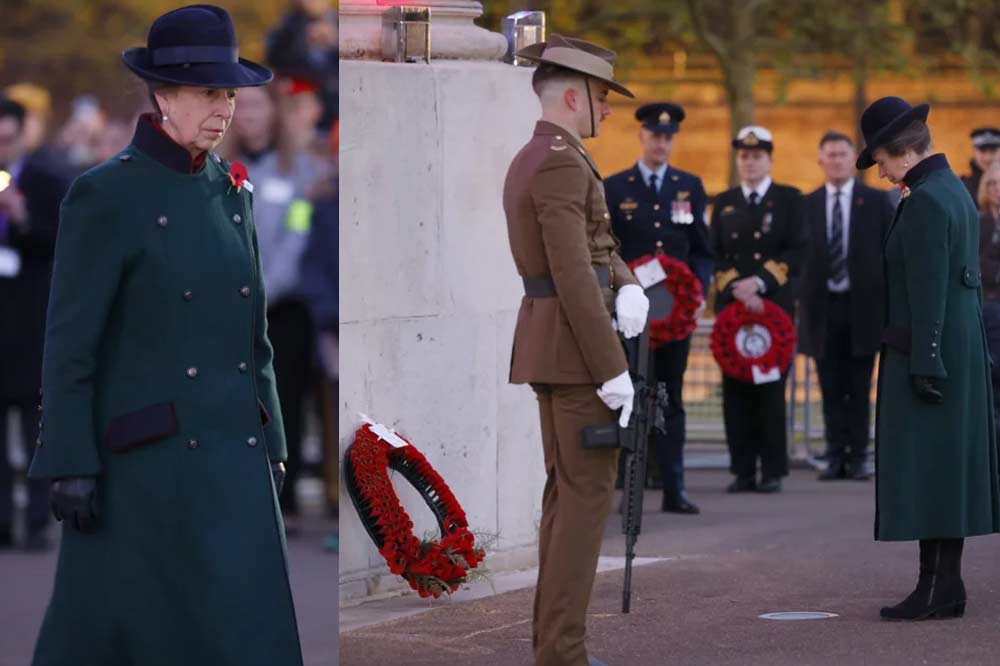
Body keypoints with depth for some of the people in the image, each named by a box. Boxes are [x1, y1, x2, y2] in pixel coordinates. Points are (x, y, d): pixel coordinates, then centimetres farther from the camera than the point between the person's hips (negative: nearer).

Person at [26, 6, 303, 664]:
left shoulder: (231, 193, 11)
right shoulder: (105, 196, -10)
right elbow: (69, 341, -11)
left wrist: (269, 449, 14)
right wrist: (70, 467, -14)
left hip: (232, 458, 6)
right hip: (147, 459, -6)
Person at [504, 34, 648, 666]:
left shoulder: (528, 164, 16)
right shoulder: (561, 165, -19)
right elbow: (573, 276, -23)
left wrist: (631, 291, -8)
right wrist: (614, 371, -21)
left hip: (548, 341, 10)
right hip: (577, 343, -10)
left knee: (569, 489, 13)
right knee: (589, 494, -6)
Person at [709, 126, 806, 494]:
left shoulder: (789, 199, 6)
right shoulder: (724, 203, 14)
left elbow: (797, 252, -3)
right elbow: (715, 254, 7)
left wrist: (759, 282, -13)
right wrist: (738, 290, -9)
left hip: (775, 304, -3)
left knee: (771, 390, -4)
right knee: (735, 389, -1)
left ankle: (772, 471, -1)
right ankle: (743, 470, 2)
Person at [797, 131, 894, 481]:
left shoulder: (876, 201, 4)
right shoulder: (806, 205, 7)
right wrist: (802, 304, -2)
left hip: (862, 306, -1)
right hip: (823, 307, 1)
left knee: (860, 389, 1)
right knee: (831, 389, 2)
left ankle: (857, 458, 5)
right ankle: (836, 457, 7)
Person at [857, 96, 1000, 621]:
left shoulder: (925, 202, -15)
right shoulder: (955, 191, 15)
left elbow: (928, 291, -20)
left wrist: (925, 362, -20)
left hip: (925, 352, -10)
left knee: (925, 468, -8)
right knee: (949, 466, 11)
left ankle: (936, 587, -8)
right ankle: (946, 583, 14)